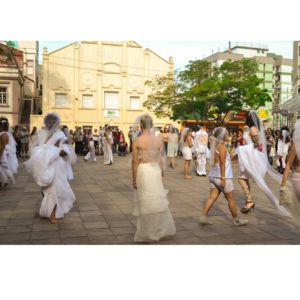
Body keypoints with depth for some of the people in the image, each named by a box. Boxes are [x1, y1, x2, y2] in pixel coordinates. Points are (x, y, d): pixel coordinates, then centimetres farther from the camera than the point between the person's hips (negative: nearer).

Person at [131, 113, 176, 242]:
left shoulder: (137, 141, -9)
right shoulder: (158, 140, 1)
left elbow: (135, 161, -9)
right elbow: (161, 160, 4)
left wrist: (134, 179, -3)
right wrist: (161, 176, 14)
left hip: (143, 171, -4)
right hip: (156, 170, 4)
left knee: (145, 203, 6)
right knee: (158, 201, 17)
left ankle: (148, 233, 17)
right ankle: (164, 229, 29)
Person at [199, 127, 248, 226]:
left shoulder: (214, 145, 11)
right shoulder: (222, 147, -15)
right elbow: (222, 163, -20)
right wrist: (223, 178, -21)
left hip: (213, 176, 8)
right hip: (222, 177, -8)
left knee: (212, 197, 7)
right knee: (231, 199, 5)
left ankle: (203, 217, 3)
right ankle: (236, 220, 18)